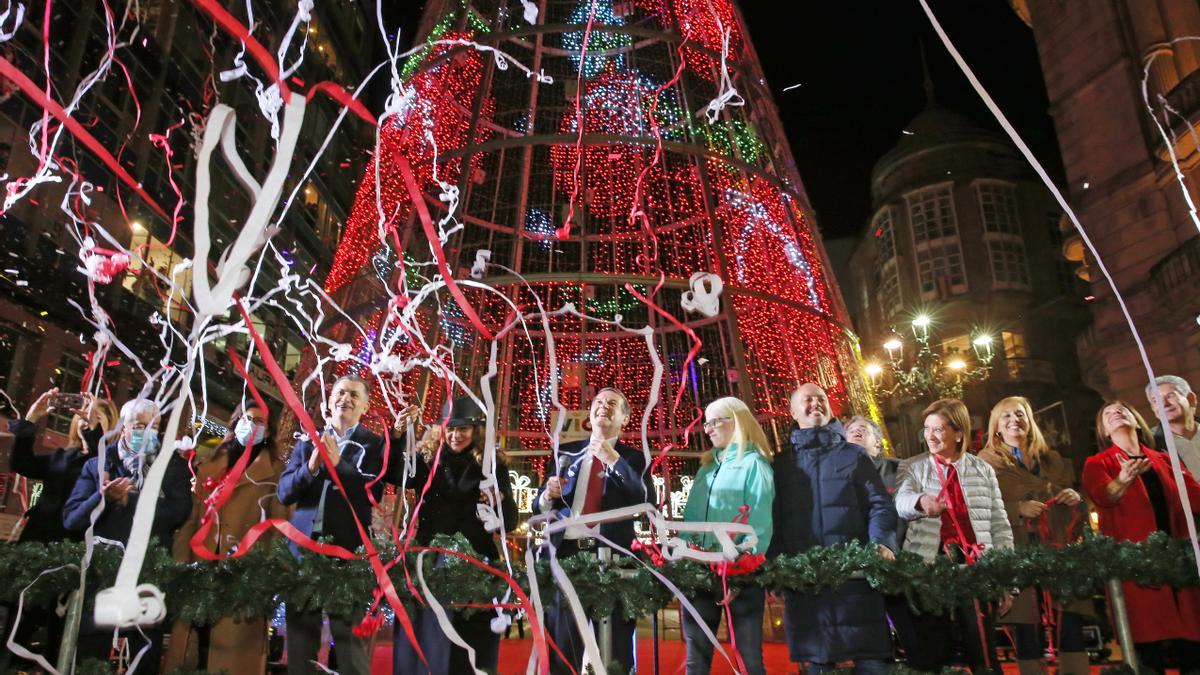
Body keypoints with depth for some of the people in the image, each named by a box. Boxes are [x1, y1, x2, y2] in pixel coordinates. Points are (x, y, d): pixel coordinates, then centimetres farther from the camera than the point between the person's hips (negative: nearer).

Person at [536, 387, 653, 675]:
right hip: (566, 553, 2)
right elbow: (541, 505, 13)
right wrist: (548, 496, -10)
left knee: (615, 651, 4)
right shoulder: (566, 452, 13)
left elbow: (647, 502, -11)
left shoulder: (632, 458, 6)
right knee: (562, 648, 9)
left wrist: (614, 460, -17)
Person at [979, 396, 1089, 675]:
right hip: (1017, 553, -4)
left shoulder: (1052, 459, 20)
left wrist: (1076, 497, 4)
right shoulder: (986, 462, 4)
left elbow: (1073, 497, 26)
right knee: (1027, 630, -4)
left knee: (1071, 626, -4)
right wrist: (1018, 508, -16)